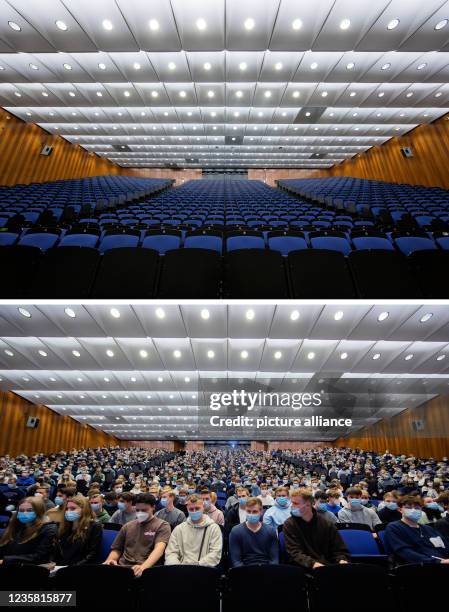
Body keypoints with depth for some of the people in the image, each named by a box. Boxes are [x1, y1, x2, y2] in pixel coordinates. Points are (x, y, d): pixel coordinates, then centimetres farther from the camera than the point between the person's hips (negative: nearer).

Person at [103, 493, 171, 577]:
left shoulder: (162, 526, 2)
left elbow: (159, 549, -14)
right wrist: (110, 560, 0)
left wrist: (143, 567, -32)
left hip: (146, 569, -4)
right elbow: (116, 549, 24)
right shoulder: (127, 526, 20)